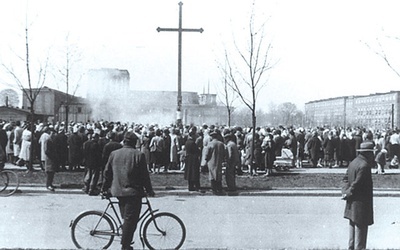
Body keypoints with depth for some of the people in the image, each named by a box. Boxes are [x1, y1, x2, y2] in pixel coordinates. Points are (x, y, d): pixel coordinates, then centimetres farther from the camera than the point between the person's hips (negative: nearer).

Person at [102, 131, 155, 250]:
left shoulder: (114, 154, 6)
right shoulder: (138, 155, -8)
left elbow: (107, 172, 11)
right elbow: (145, 175, -6)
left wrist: (105, 187, 24)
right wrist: (149, 190, 5)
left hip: (118, 191, 6)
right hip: (133, 191, -5)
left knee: (126, 218, 20)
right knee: (131, 219, 0)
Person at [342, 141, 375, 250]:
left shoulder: (353, 162, 9)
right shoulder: (364, 165, -21)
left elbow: (346, 179, 12)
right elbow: (356, 184, -22)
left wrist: (345, 192, 2)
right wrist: (348, 194, -9)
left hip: (352, 204, 9)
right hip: (361, 204, -9)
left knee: (353, 227, 17)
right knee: (361, 229, -2)